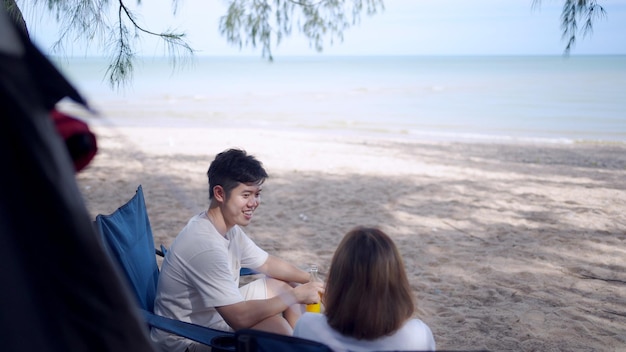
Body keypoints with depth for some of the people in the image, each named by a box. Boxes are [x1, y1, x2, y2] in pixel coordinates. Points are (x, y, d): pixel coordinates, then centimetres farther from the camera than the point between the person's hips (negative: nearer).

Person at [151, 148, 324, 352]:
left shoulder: (229, 228, -2)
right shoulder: (205, 244, -31)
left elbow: (268, 264, 11)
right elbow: (240, 317, -32)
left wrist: (311, 279, -4)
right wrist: (296, 296, -21)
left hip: (216, 312, 10)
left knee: (284, 285, 10)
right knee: (273, 324, -27)